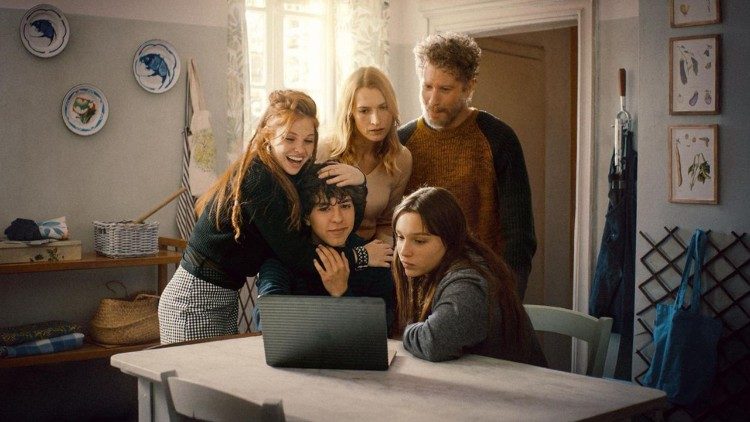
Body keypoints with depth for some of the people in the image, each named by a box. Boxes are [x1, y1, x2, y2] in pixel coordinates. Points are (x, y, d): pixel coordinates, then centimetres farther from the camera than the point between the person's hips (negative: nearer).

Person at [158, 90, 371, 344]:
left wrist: (358, 181, -15)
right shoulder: (257, 179, -21)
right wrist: (361, 257, -15)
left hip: (226, 299, 9)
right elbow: (295, 256, -22)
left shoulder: (289, 175, 4)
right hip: (195, 302, -9)